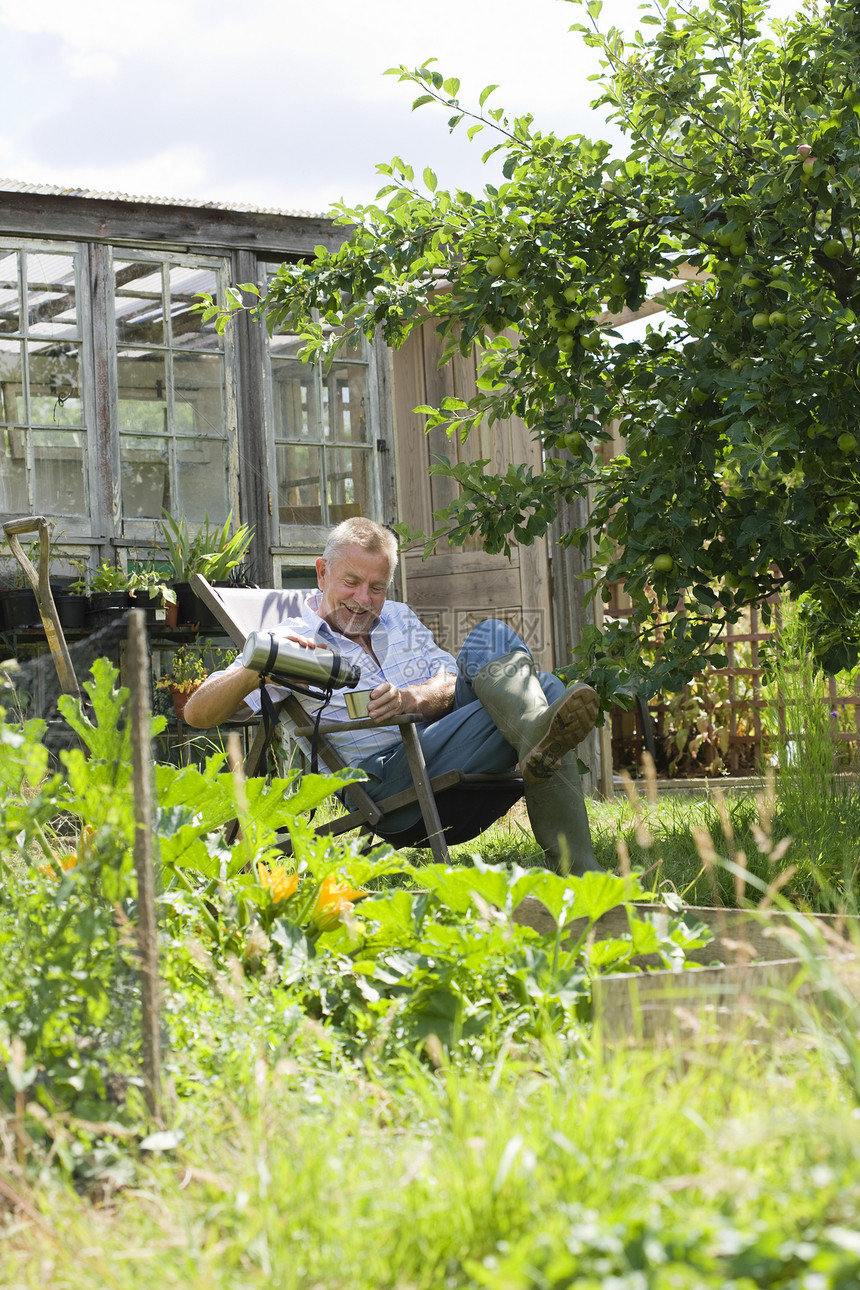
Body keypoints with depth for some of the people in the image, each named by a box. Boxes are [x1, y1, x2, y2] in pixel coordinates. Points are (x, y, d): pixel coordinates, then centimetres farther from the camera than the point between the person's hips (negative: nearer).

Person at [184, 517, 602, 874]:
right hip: (383, 774, -5)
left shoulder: (400, 619, 27)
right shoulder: (293, 641, 11)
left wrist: (412, 698, -15)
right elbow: (198, 713, -2)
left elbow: (451, 683, 10)